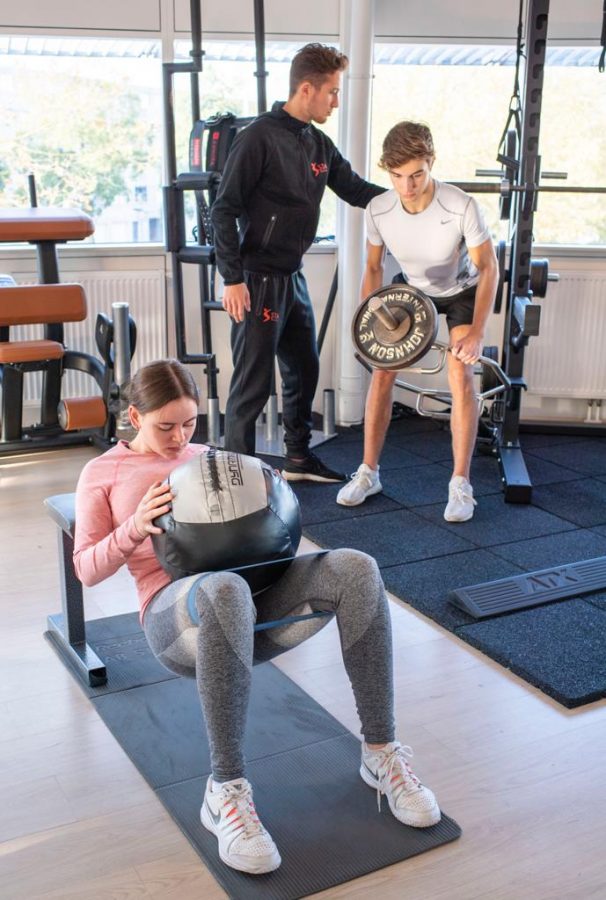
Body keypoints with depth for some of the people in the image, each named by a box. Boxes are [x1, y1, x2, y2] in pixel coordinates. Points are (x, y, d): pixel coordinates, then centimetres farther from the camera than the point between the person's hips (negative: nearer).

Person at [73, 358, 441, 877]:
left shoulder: (211, 457, 27)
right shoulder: (103, 473, 16)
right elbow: (86, 569, 9)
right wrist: (135, 529, -10)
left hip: (256, 589, 4)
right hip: (176, 611, -4)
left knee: (356, 569, -26)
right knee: (226, 590, -44)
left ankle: (380, 752, -19)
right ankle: (226, 791, -35)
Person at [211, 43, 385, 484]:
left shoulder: (319, 143, 9)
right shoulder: (260, 137, -14)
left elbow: (355, 189, 16)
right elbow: (224, 210, -15)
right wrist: (233, 278, -19)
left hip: (293, 278, 9)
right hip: (258, 279, -8)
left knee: (304, 369, 17)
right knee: (253, 382, -4)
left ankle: (299, 457, 33)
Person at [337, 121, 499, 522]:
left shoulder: (462, 207, -35)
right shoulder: (378, 210, -24)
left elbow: (488, 268, -24)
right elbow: (374, 268, -7)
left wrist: (477, 331, -31)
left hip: (462, 291, -3)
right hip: (412, 289, 3)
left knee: (460, 375, -19)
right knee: (382, 370, -7)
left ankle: (461, 484, -10)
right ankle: (368, 473, 5)